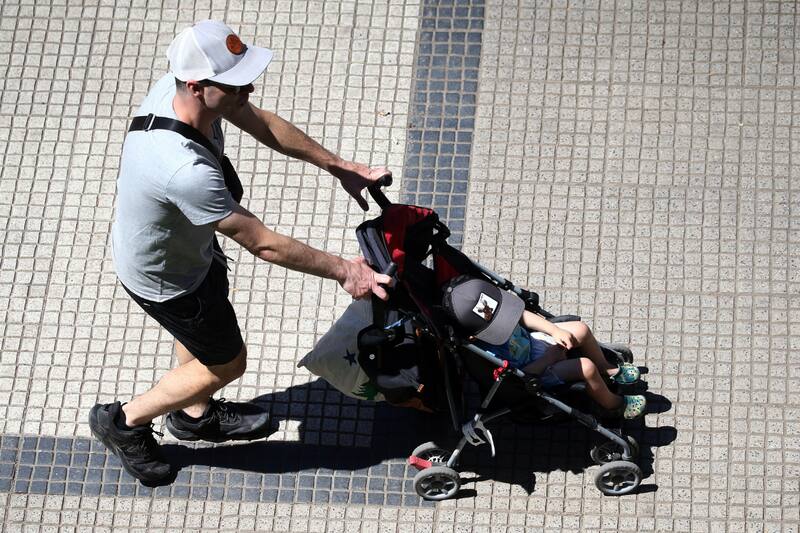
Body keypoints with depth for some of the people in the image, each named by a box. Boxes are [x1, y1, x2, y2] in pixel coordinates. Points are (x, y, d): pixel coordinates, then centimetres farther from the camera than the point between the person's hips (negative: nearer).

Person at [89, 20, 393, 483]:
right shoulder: (186, 172, -47)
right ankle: (125, 422, 36)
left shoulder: (178, 85, -23)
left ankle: (196, 414, 60)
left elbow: (263, 124, -5)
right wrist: (343, 270, -25)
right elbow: (263, 244, -35)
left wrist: (339, 166, -2)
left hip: (189, 241, 8)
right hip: (165, 278, -8)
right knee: (226, 363, 17)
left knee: (202, 331, 32)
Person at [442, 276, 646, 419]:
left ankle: (608, 371, 32)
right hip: (536, 368, -7)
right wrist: (550, 357, -21)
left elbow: (523, 315, -5)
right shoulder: (489, 353, -41)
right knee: (587, 367, -15)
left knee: (582, 330, 3)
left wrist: (555, 331, -12)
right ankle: (615, 405, 16)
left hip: (531, 340, 7)